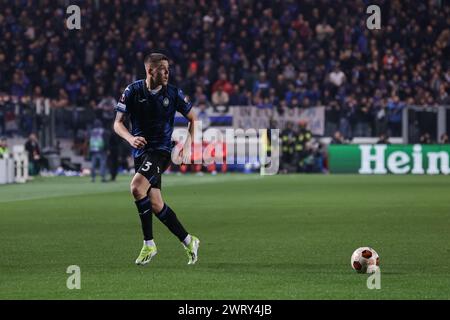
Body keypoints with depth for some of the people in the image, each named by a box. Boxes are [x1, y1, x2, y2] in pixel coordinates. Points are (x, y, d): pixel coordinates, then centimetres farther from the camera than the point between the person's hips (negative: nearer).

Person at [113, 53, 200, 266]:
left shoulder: (173, 93, -3)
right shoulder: (133, 91, -2)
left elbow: (193, 119, 10)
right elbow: (118, 123, 0)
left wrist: (188, 144, -2)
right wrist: (130, 138, -19)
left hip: (161, 150, -4)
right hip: (140, 151, 4)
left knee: (137, 187, -27)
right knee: (155, 204, 2)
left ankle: (149, 244, -17)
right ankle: (188, 241, 16)